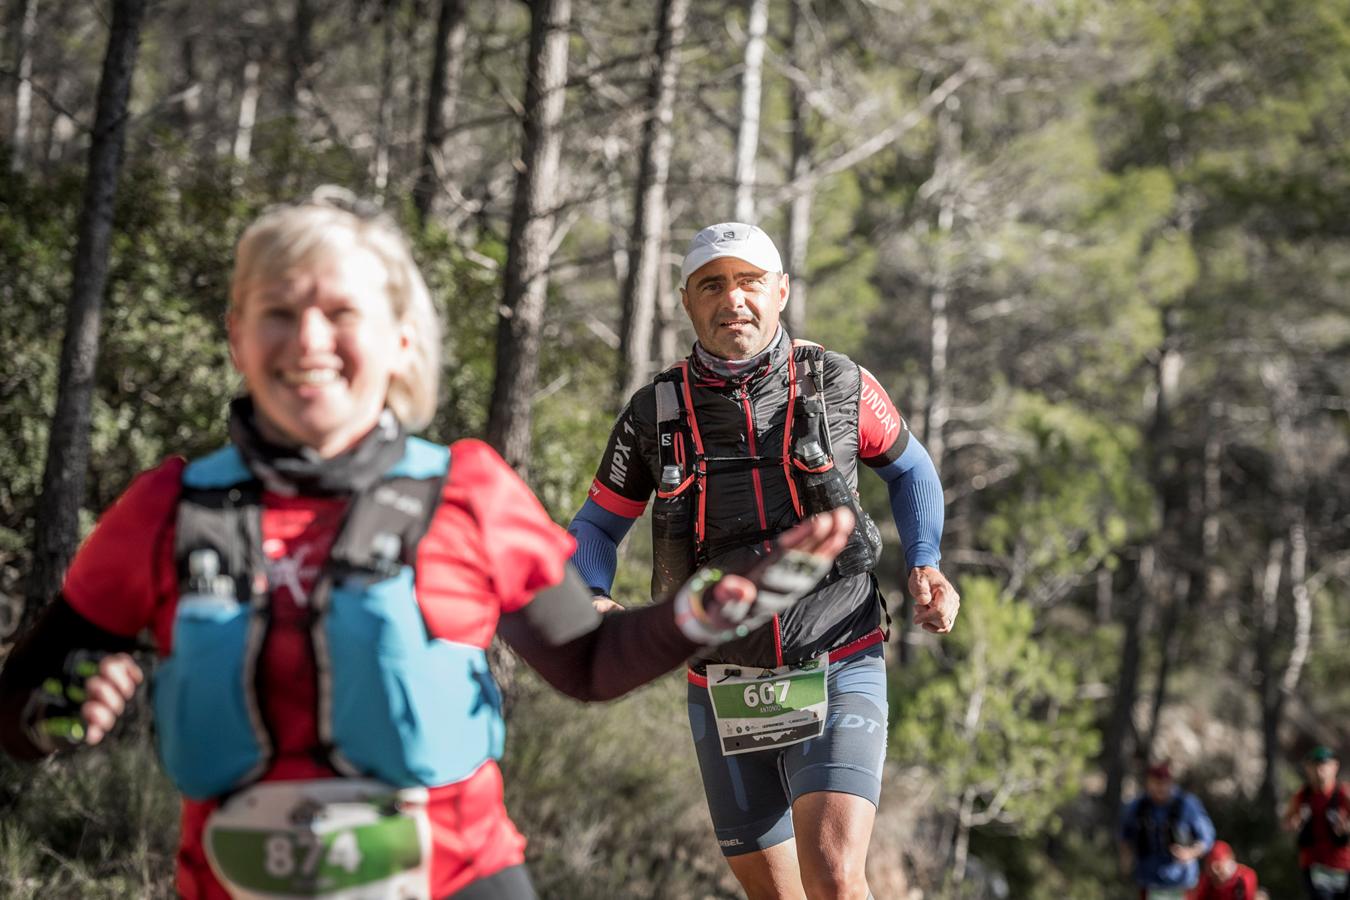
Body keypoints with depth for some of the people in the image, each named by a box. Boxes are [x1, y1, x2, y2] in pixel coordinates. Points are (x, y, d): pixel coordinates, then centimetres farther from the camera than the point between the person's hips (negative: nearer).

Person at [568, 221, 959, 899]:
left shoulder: (839, 386, -3)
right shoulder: (655, 412, -1)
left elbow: (910, 467, 15)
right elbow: (596, 527, 9)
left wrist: (925, 565, -2)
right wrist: (589, 602, -12)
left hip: (837, 675, -2)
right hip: (726, 691, 2)